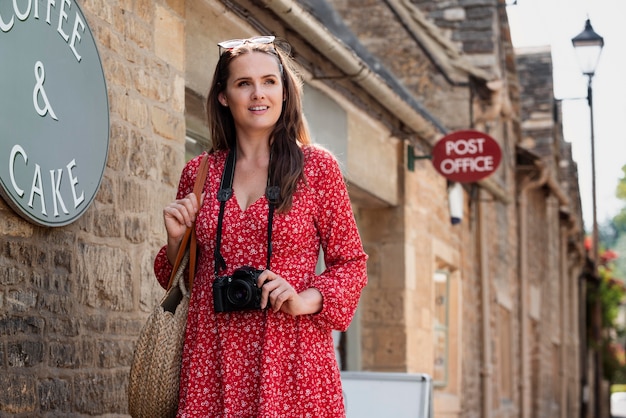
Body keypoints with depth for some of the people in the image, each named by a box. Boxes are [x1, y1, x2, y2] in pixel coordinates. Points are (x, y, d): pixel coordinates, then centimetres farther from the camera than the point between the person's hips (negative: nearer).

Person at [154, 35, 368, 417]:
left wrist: (305, 300, -13)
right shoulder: (200, 173, 8)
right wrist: (176, 239, -2)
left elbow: (352, 264, 3)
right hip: (214, 359, 2)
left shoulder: (317, 167, 1)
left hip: (291, 357, -2)